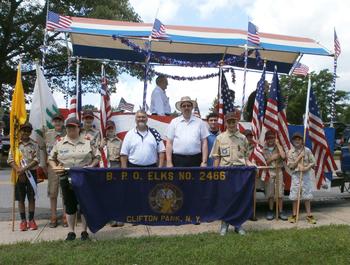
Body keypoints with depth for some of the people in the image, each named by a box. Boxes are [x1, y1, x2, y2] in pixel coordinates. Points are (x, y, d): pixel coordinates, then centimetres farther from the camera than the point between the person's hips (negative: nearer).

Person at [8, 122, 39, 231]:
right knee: (20, 198, 6)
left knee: (31, 197, 4)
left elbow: (36, 160, -6)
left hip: (31, 172, 0)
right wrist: (19, 171, -13)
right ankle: (23, 220, 16)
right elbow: (10, 160, -2)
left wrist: (24, 169, -17)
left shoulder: (34, 144, 1)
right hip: (19, 174, 1)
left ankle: (31, 220, 14)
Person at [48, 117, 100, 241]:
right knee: (70, 205, 9)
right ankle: (71, 231, 22)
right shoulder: (59, 142, 7)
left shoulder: (88, 142, 3)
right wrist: (55, 167, -5)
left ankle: (84, 231, 19)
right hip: (66, 178, 1)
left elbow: (97, 156, 7)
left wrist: (92, 165, -9)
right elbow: (51, 158, 13)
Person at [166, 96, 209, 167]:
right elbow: (169, 143, 4)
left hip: (195, 159, 1)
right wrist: (169, 162, -2)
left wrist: (204, 162, 0)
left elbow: (204, 142, 6)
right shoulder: (174, 122, 6)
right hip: (178, 159, 0)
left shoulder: (200, 122, 7)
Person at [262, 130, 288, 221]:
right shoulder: (263, 149, 4)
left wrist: (278, 144, -8)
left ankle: (281, 212, 10)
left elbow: (283, 156, -12)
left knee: (280, 193, 1)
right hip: (269, 172, -1)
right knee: (270, 193, 2)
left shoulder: (278, 147, 8)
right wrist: (272, 158, -10)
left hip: (279, 171, 1)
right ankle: (270, 211, 14)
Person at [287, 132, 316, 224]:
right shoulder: (291, 152, 0)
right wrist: (299, 157, -12)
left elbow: (313, 162, 0)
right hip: (296, 175, 0)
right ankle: (294, 215, 15)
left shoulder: (307, 150, -1)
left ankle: (309, 215, 14)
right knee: (295, 196, 4)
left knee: (307, 195, 4)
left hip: (306, 175, 0)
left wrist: (306, 168, -16)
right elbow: (290, 166, -5)